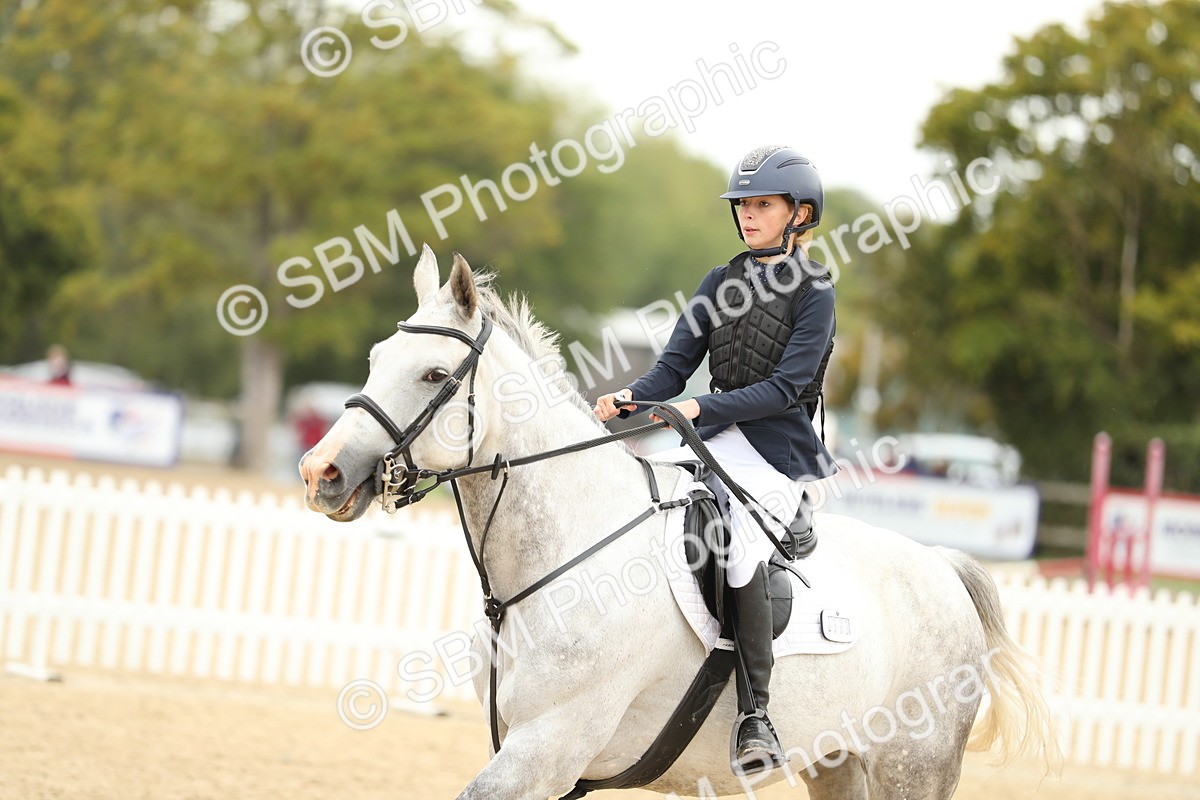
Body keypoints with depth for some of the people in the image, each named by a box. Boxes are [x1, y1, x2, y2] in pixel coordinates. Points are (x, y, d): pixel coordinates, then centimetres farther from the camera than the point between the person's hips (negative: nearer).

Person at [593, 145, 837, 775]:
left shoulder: (813, 291, -4)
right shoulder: (720, 283, 14)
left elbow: (786, 387, -13)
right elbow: (676, 363, 7)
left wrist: (702, 408, -22)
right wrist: (630, 399, -14)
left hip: (778, 452, -7)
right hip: (716, 438, 7)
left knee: (742, 554, -31)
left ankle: (755, 714, -23)